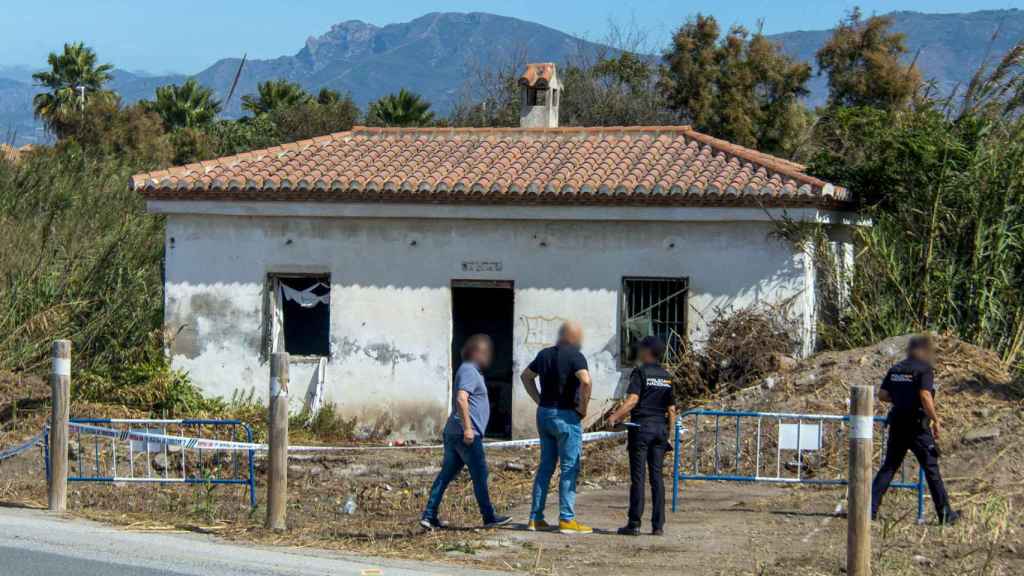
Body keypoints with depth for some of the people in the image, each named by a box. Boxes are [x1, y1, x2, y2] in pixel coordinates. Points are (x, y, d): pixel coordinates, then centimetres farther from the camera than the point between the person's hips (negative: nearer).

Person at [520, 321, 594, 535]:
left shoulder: (545, 354, 10)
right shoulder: (574, 356, -13)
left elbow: (526, 376, 22)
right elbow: (585, 380, -28)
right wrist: (583, 407, -15)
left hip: (544, 414, 7)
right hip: (566, 416, -7)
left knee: (545, 467, 13)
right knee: (570, 468, -1)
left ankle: (536, 518, 13)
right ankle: (567, 519, -3)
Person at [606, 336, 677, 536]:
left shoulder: (640, 372, -6)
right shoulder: (667, 377, 12)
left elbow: (632, 399, -19)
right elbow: (672, 409, 13)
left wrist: (615, 417, -24)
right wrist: (668, 433, 19)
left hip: (641, 427, -5)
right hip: (660, 428, 5)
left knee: (638, 477, -3)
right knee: (657, 477, 6)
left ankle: (634, 524, -3)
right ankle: (658, 525, 4)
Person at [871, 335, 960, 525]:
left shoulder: (895, 368, 9)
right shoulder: (924, 369, -9)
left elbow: (882, 395, 9)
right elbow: (925, 396, -20)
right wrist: (936, 420, -13)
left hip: (897, 424, 5)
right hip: (918, 425, -5)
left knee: (889, 467, 11)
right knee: (931, 468, 2)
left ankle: (870, 507, 4)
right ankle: (945, 513, 7)